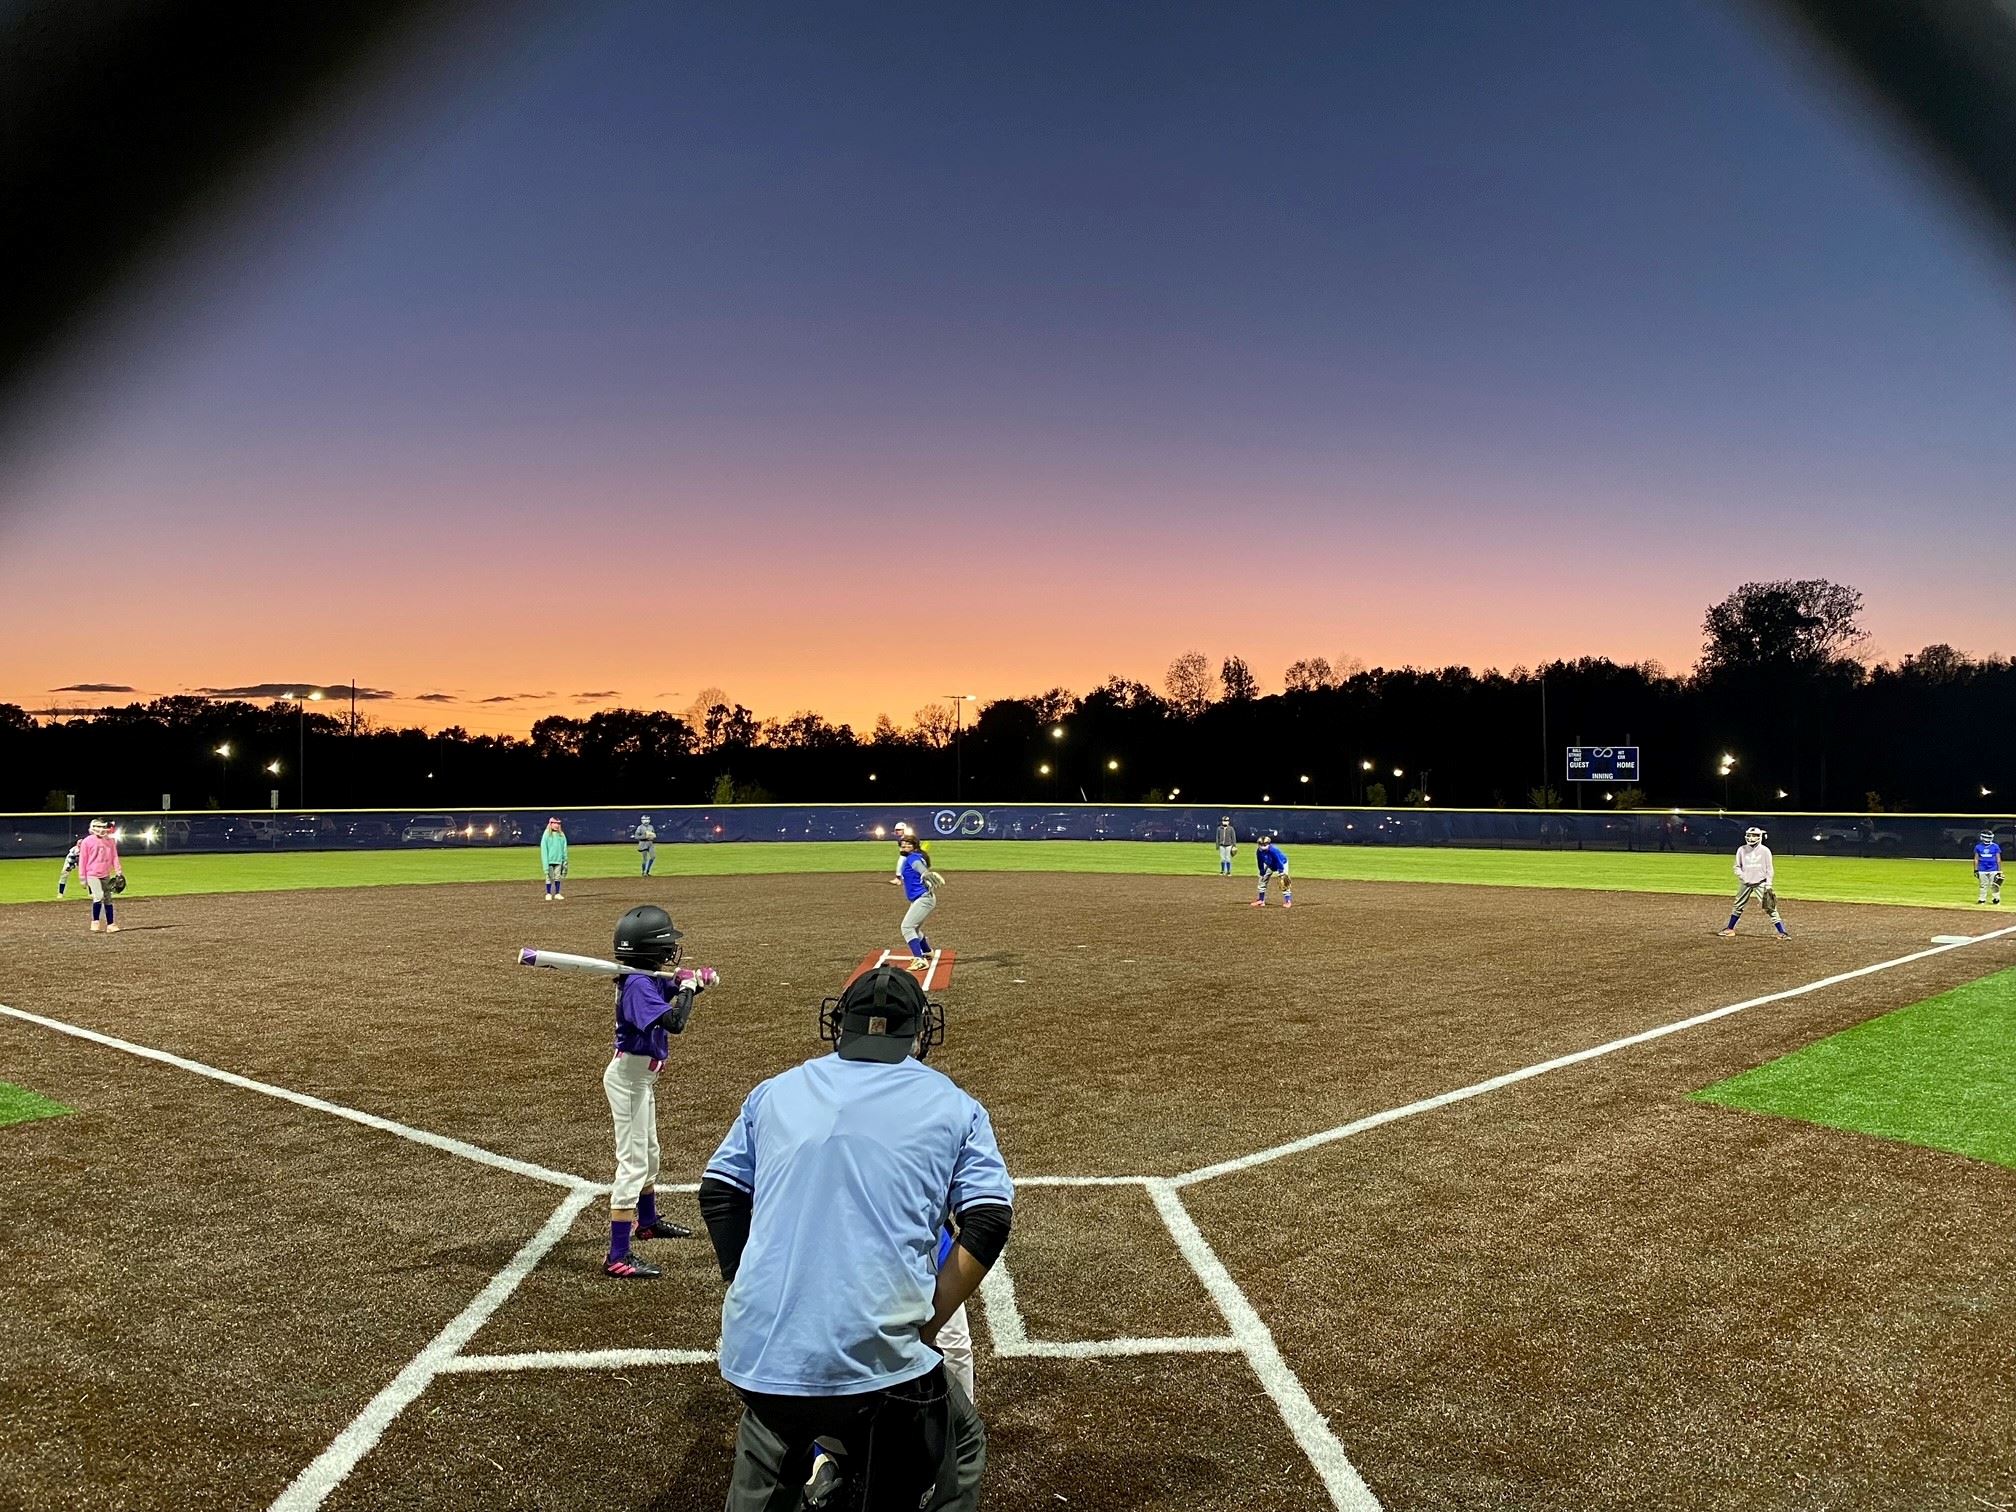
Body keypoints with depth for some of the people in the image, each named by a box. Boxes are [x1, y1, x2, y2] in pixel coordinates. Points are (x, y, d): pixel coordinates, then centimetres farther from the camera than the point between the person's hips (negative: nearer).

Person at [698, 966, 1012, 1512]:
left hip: (758, 1349, 3)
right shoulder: (953, 1107, 8)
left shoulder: (775, 1092, 14)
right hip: (878, 1359, -3)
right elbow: (989, 1222, 0)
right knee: (959, 1456, 23)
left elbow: (718, 1193, 15)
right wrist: (924, 1329, 4)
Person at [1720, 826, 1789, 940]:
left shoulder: (1765, 850, -3)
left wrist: (1769, 885, -6)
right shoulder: (1741, 850, 3)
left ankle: (1781, 932, -4)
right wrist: (1742, 876, -8)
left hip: (1761, 883, -3)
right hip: (1745, 883, 3)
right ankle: (1730, 929, 22)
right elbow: (1737, 866, 11)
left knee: (1770, 908, -6)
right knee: (1738, 907, 9)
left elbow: (1769, 869, -1)